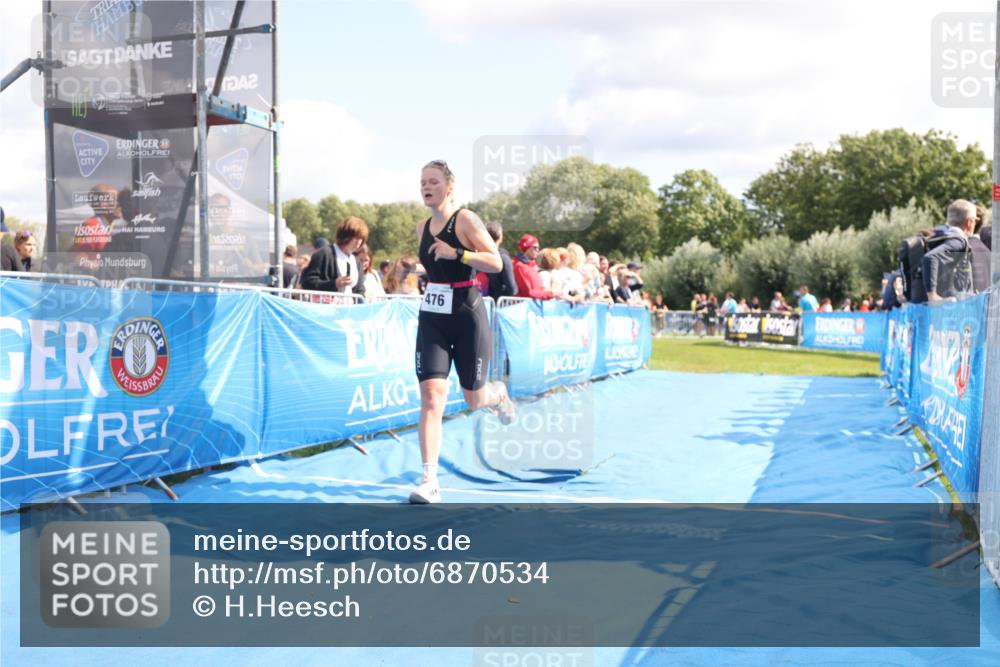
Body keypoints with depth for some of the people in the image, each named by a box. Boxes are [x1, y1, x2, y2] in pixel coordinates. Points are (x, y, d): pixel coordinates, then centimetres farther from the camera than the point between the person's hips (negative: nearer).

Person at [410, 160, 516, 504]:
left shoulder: (465, 220, -9)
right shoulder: (422, 228, 9)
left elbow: (496, 263, -16)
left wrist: (456, 254, -26)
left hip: (468, 317, -4)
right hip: (431, 319, 4)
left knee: (474, 399, 9)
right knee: (431, 398, -11)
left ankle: (499, 394, 47)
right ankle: (430, 481, -13)